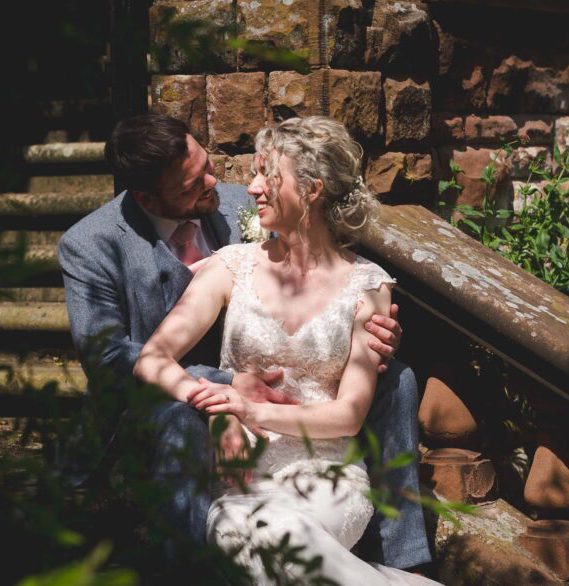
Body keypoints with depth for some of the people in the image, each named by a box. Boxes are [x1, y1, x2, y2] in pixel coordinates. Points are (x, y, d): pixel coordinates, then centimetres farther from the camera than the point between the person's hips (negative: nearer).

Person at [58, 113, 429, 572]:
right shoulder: (88, 246, -14)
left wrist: (366, 326, -15)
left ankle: (402, 560, -5)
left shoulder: (238, 205, -1)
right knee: (178, 421, -42)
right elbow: (108, 361, -19)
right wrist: (223, 386, -29)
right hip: (160, 408, -5)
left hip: (256, 380, 5)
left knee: (395, 377, -8)